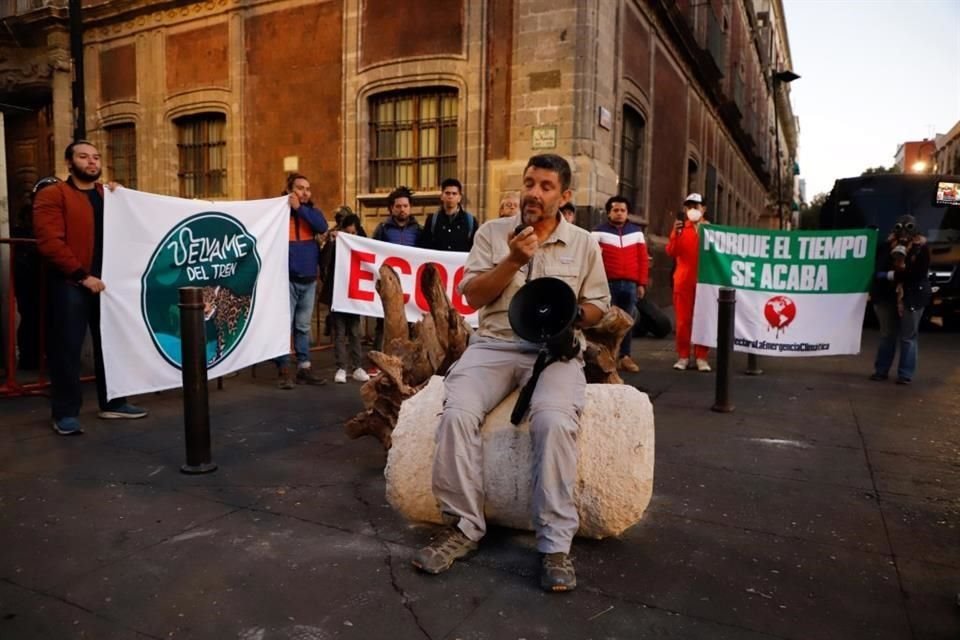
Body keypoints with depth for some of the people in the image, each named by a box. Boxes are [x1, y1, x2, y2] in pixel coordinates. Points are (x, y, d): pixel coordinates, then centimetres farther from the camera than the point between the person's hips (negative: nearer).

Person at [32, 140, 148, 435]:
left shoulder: (109, 194, 16)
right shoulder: (52, 195, -3)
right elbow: (49, 242, -13)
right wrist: (82, 276, -18)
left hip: (107, 281, 6)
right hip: (69, 284, -6)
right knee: (67, 348, 1)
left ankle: (113, 403, 24)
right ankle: (66, 413, 10)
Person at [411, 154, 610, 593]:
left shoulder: (584, 244, 11)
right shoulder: (492, 232, 10)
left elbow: (598, 305, 13)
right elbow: (472, 296, 2)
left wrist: (572, 315, -10)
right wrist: (513, 260, -12)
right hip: (494, 345, 1)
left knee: (554, 422, -33)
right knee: (457, 414, -28)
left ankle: (555, 544, -21)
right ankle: (464, 527, -11)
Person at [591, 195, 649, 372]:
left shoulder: (636, 232, 12)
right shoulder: (599, 232, 1)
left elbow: (643, 259, 10)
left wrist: (642, 283, 3)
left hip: (630, 285, 3)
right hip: (608, 284, -3)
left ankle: (625, 356, 15)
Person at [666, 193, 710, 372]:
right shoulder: (680, 227, 8)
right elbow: (671, 252, -6)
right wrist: (676, 234, -17)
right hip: (683, 279, 0)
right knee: (683, 319, 2)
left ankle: (701, 357, 6)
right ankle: (683, 356, 9)